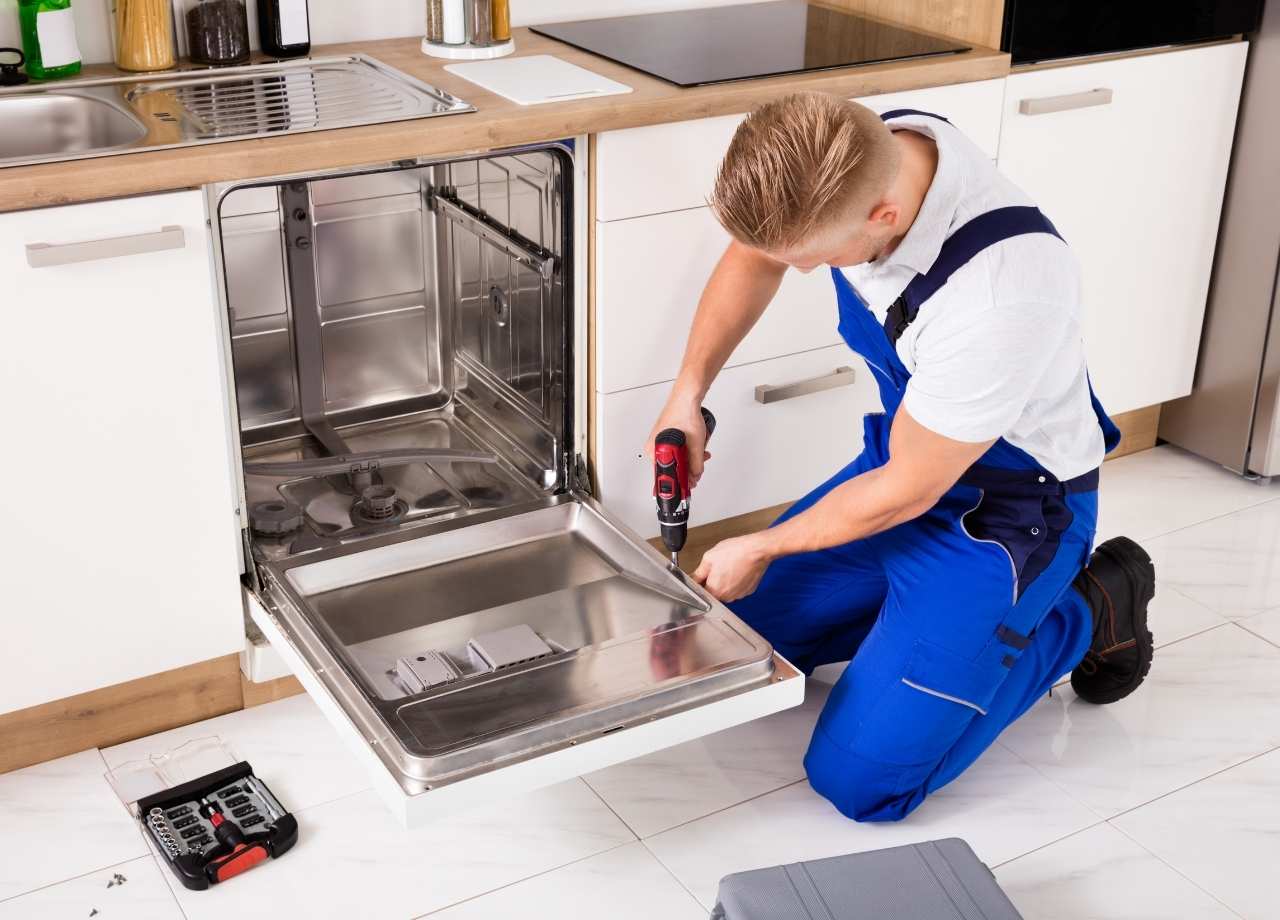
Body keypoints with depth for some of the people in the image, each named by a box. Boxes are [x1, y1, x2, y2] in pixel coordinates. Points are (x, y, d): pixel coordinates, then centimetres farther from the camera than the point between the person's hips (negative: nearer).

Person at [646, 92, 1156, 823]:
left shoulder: (1001, 292, -39)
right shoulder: (853, 155, -18)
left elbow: (906, 491, -23)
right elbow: (754, 256, 6)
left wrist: (760, 549, -8)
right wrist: (688, 392, -4)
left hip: (1006, 509, -7)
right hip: (903, 460, 7)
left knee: (860, 779, -13)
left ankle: (1086, 614, 5)